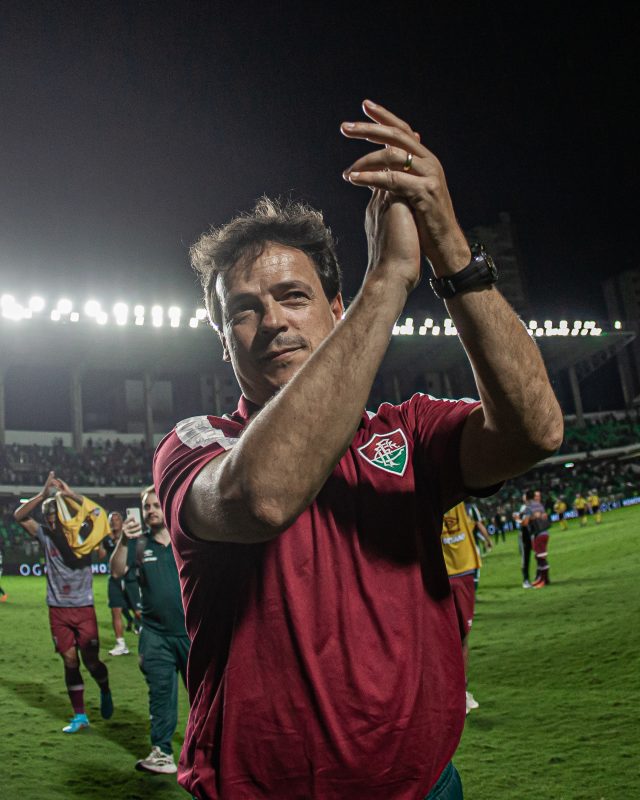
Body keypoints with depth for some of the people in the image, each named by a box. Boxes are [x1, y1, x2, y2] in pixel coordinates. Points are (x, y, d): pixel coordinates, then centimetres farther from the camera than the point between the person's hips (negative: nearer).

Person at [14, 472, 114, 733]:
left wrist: (69, 494, -25)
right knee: (70, 661, 3)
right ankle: (80, 716, 15)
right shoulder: (45, 536, 1)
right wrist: (43, 494, -22)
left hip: (84, 608, -2)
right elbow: (19, 515, -9)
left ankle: (105, 692, 33)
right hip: (58, 610, 2)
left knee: (91, 660, 1)